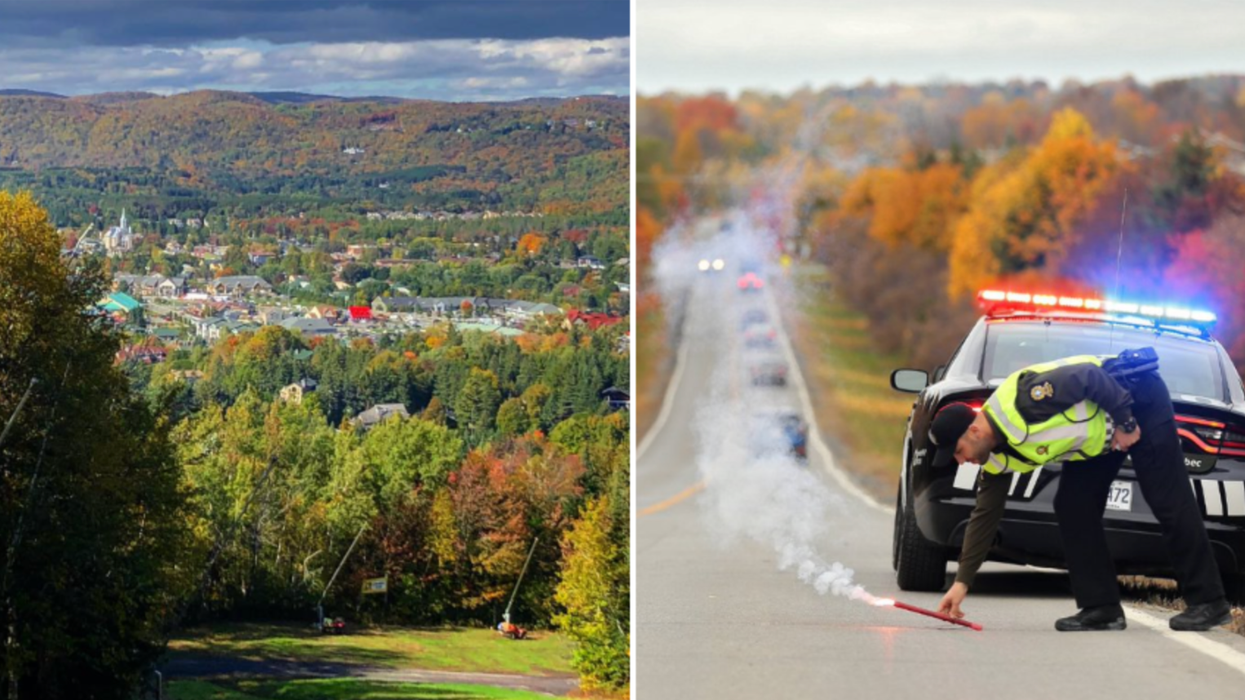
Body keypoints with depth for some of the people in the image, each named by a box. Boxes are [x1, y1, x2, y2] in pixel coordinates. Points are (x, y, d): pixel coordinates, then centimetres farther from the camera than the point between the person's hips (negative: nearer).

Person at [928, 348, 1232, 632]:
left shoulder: (1022, 402, -31)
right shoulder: (999, 457, -4)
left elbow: (1090, 376, -29)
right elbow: (985, 515, 0)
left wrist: (1125, 423, -21)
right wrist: (962, 582, -2)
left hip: (1138, 397, -8)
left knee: (1170, 503, -8)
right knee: (1073, 509, 0)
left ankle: (1209, 603, -3)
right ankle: (1102, 608, 3)